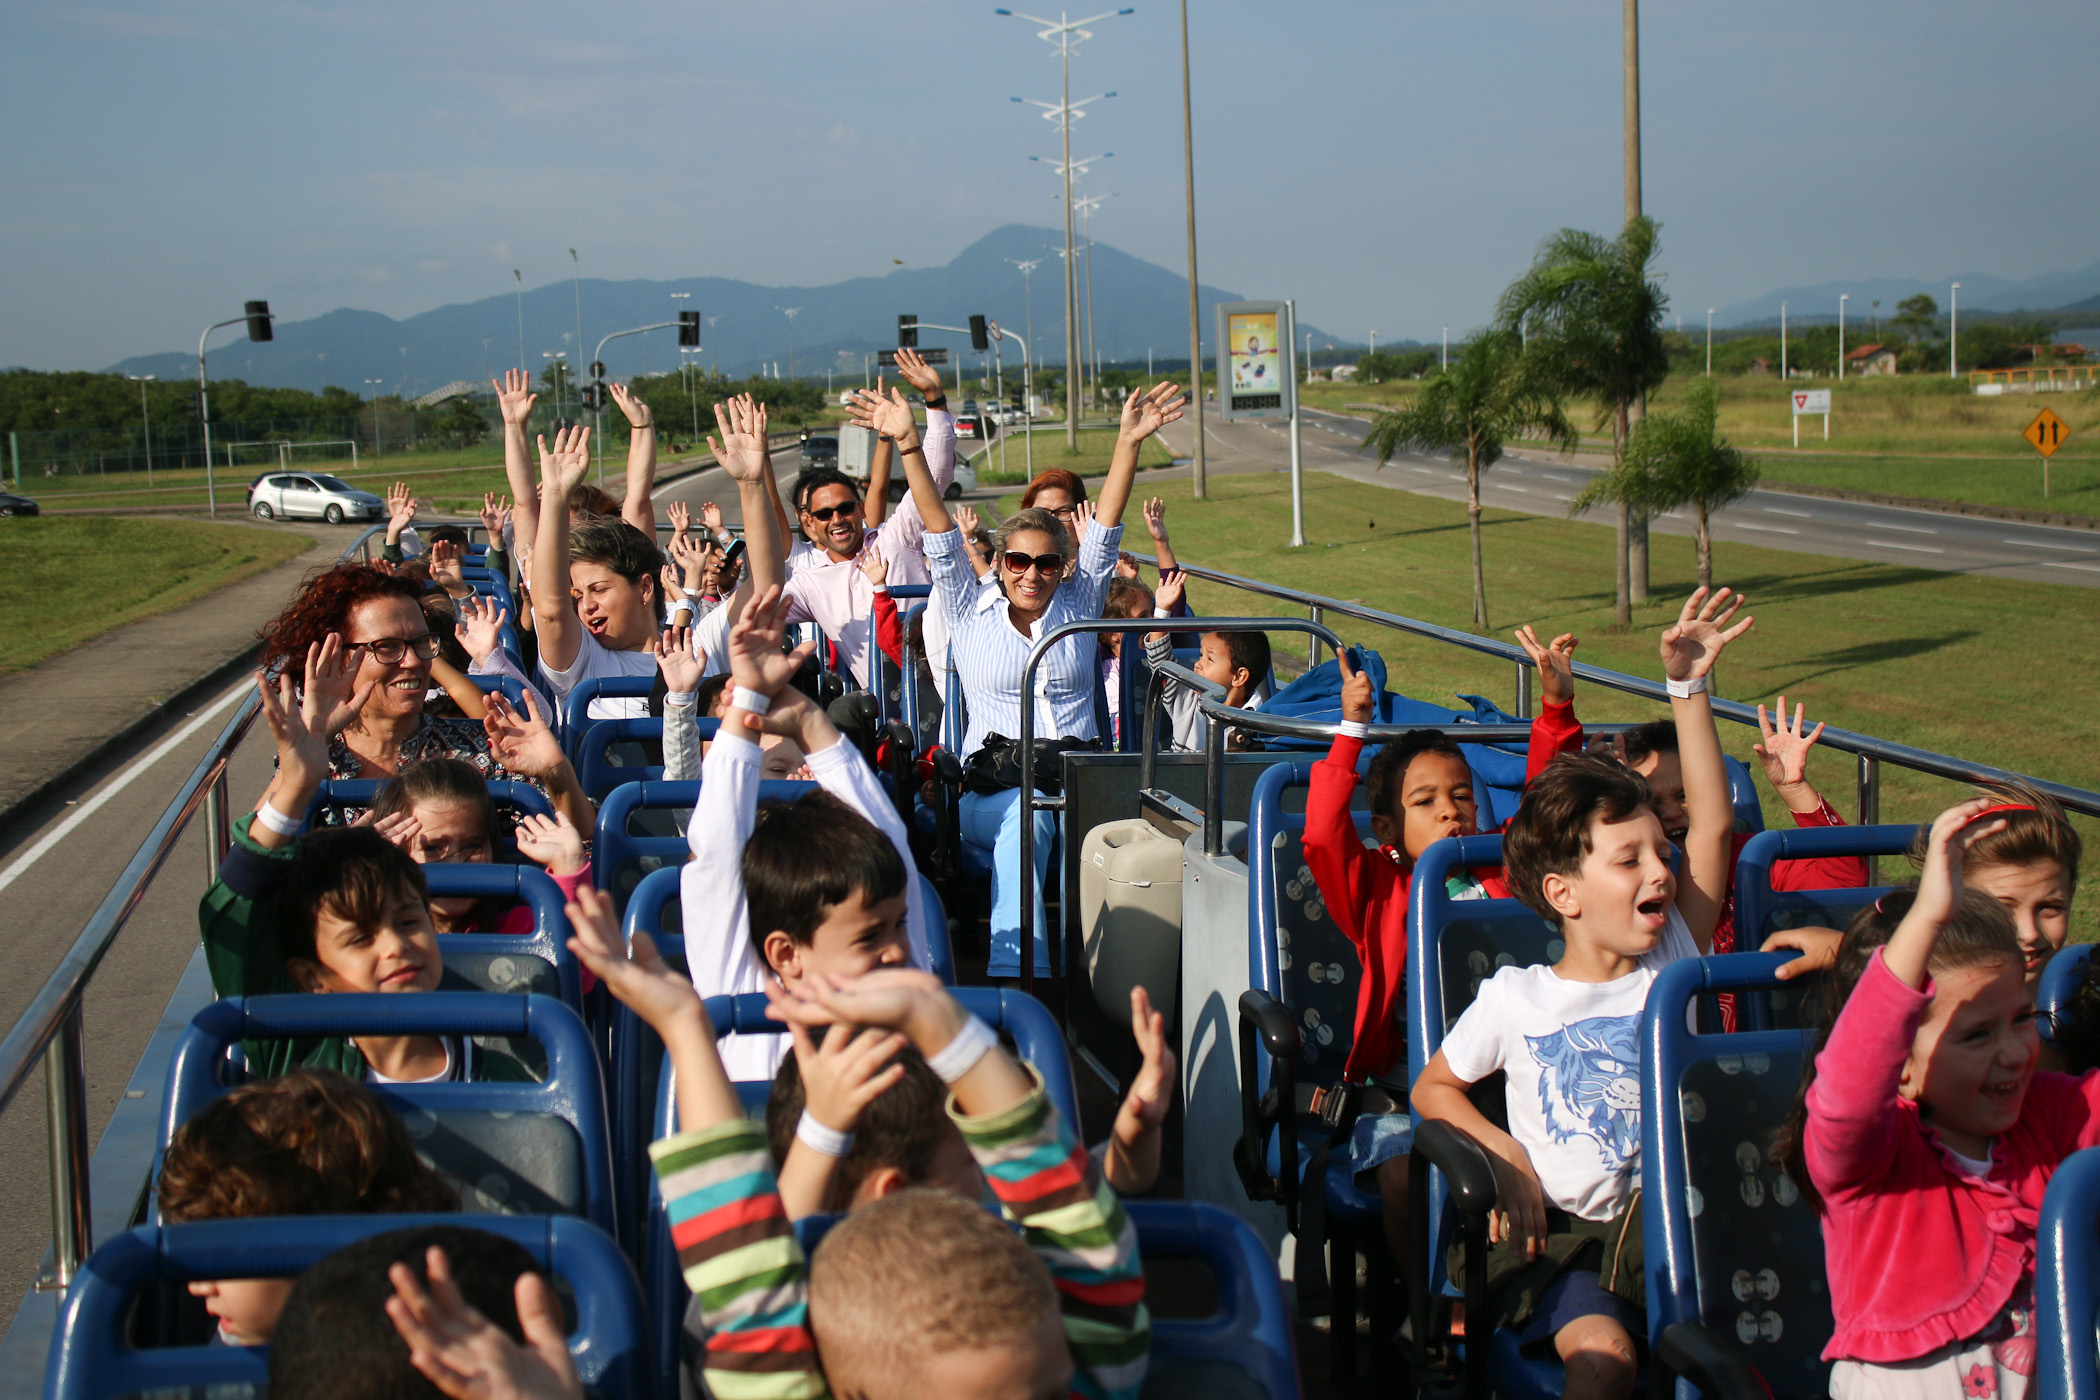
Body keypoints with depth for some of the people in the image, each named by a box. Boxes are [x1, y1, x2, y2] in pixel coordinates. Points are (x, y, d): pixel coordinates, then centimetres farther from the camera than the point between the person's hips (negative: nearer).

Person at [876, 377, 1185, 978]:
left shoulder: (1078, 607, 18)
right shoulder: (971, 613, 15)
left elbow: (1105, 528, 8)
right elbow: (940, 532, 6)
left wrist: (1129, 442, -3)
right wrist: (908, 446, -4)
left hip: (1078, 778, 2)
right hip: (992, 788, -2)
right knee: (1026, 816, -36)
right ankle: (1015, 975, -51)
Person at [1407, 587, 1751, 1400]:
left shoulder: (1672, 962, 6)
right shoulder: (1515, 1000, 0)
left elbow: (1712, 821, 2)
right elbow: (1432, 1087, 13)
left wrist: (1688, 686, -2)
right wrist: (1505, 1155, -4)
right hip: (1560, 1232, -2)